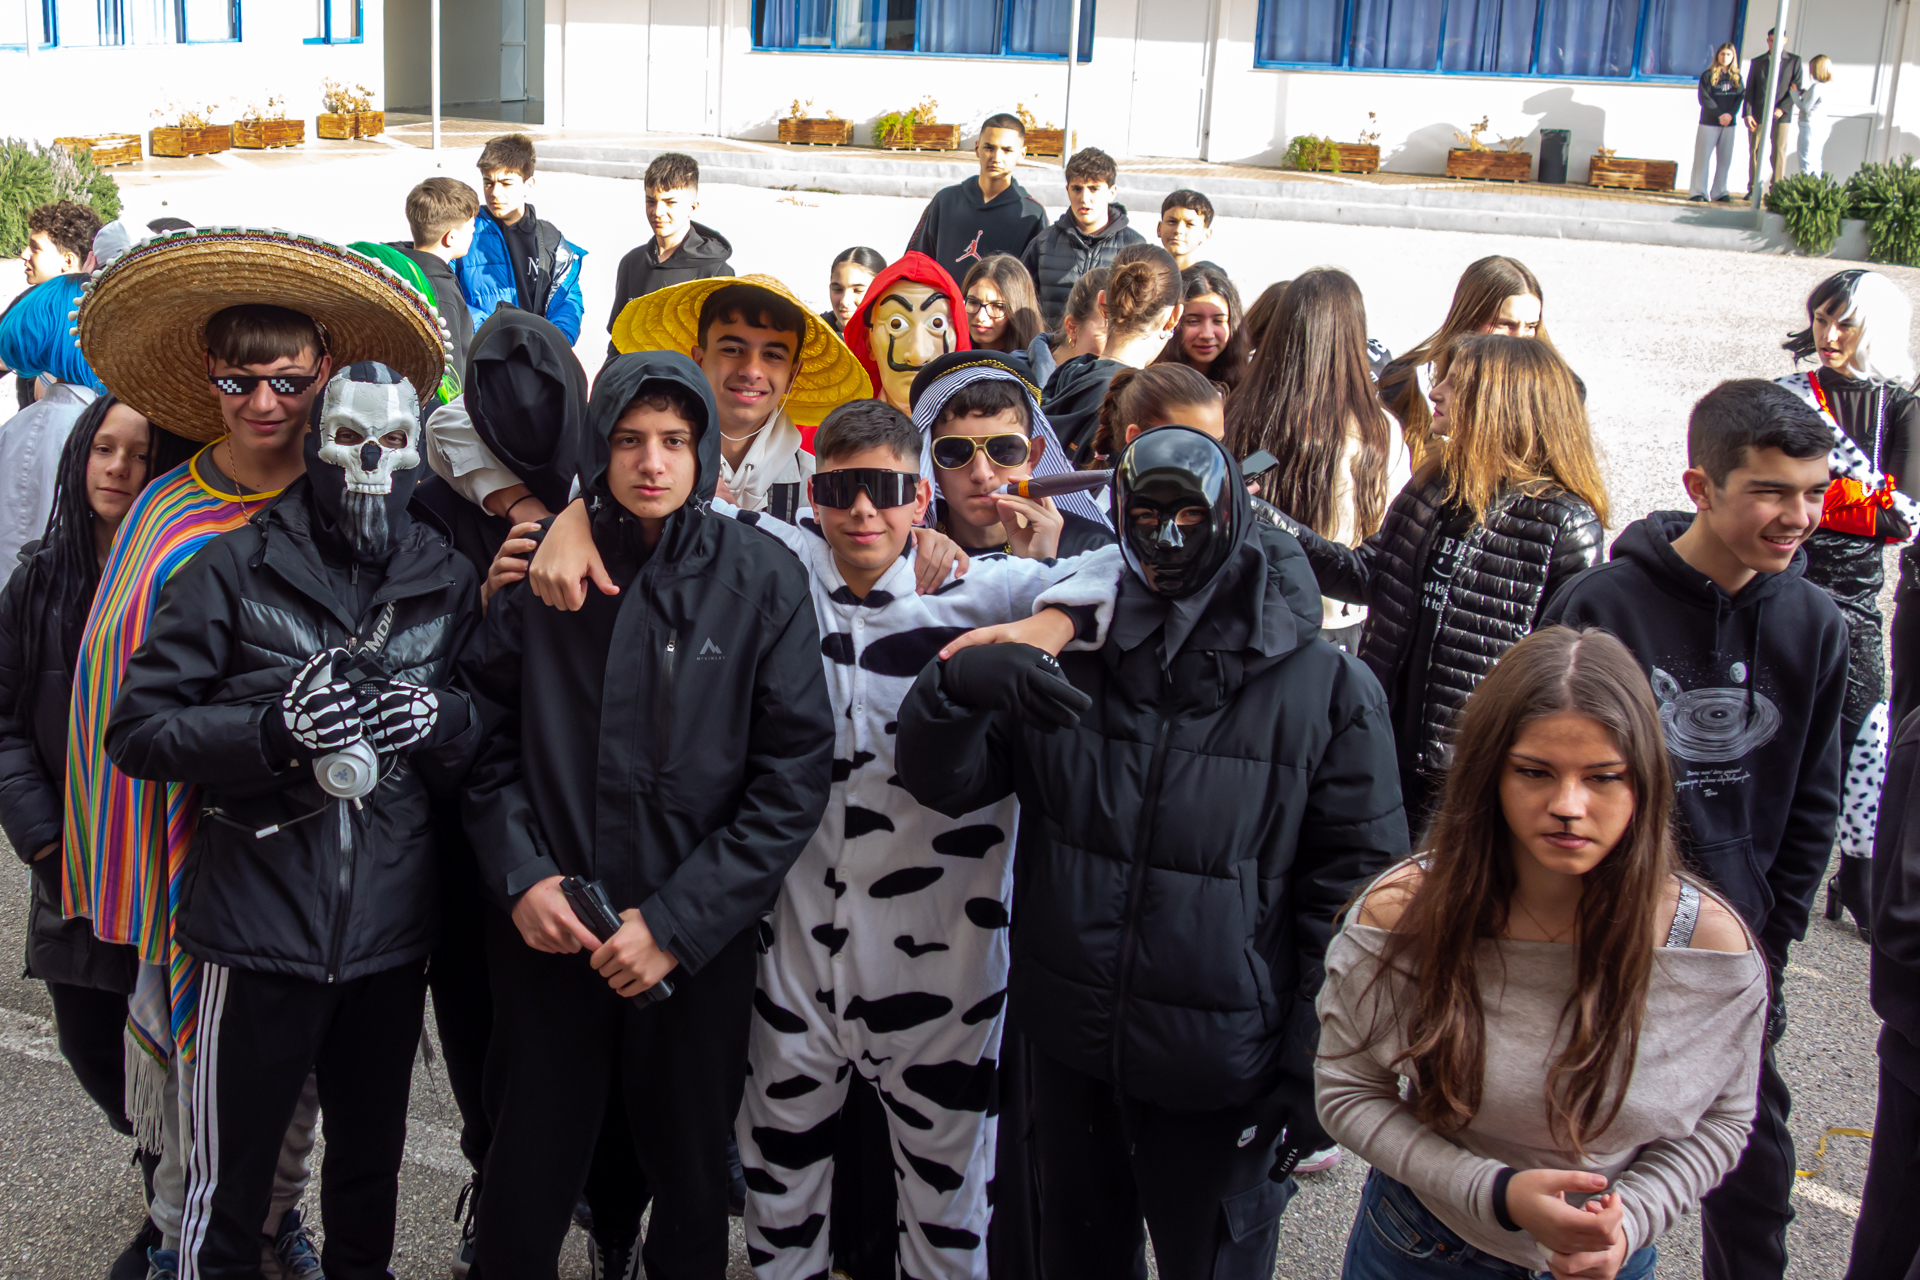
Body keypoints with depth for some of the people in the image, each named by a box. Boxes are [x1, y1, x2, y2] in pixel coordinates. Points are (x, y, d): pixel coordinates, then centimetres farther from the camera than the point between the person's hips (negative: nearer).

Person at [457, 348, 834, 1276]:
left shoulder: (762, 577, -4)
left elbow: (795, 774, -8)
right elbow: (486, 730, 4)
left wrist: (676, 922, -12)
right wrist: (521, 876, -9)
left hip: (700, 944, 0)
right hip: (547, 932, 1)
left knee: (693, 1185, 14)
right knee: (522, 1202, 9)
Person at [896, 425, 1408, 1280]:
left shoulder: (1328, 689, -7)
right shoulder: (1068, 659, 0)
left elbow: (1355, 882, -5)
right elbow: (943, 782, -1)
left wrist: (1316, 1066, -7)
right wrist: (957, 682, -23)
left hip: (1221, 1073, -3)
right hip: (1070, 1050, 3)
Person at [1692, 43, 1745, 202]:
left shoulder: (1736, 77, 11)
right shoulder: (1708, 75, 0)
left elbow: (1741, 96, 3)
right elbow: (1704, 98, -8)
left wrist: (1730, 114, -13)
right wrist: (1720, 115, -15)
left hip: (1729, 123, 4)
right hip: (1709, 123, -4)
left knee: (1725, 159, 2)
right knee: (1703, 157, -4)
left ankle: (1719, 192, 7)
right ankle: (1698, 191, -2)